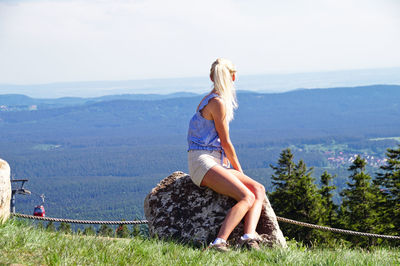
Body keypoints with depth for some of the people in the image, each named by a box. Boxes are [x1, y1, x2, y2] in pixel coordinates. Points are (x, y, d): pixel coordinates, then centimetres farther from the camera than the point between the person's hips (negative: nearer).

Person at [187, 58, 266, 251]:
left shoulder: (210, 100, 22)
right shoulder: (217, 103, -8)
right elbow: (225, 142, -4)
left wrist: (235, 171, 23)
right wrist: (239, 170, 8)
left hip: (217, 163, 9)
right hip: (202, 162, -9)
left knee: (259, 189, -7)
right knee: (247, 197, -25)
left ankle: (249, 236, -27)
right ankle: (219, 243, -37)